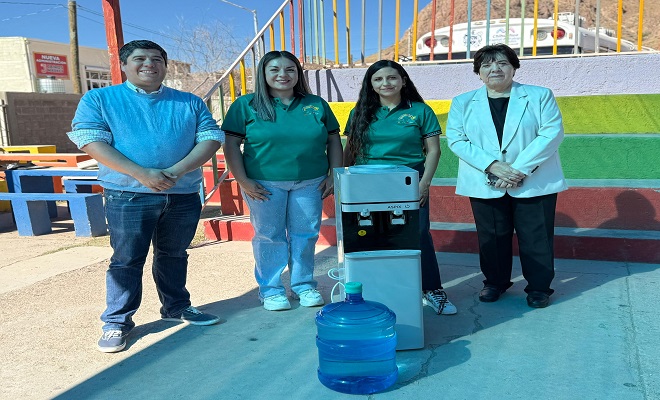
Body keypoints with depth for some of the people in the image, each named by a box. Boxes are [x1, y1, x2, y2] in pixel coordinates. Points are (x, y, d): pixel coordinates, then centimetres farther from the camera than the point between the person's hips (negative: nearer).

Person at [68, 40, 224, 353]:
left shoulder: (190, 103, 11)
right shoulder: (99, 99, 4)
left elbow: (211, 138, 1)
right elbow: (90, 141, -8)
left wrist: (177, 170, -15)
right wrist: (142, 173, -19)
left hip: (184, 195, 3)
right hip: (128, 196, -3)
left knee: (174, 255, 15)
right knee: (127, 260, 1)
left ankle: (176, 306, 31)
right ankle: (117, 321, 15)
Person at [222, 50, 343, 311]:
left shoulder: (316, 104, 8)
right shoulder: (246, 105, 0)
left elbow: (333, 140, 12)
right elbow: (231, 144, -3)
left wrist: (333, 174, 3)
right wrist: (243, 181, -10)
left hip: (310, 183, 2)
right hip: (264, 184, -2)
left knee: (306, 235, 8)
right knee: (269, 236, 6)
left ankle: (303, 284, 27)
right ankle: (271, 290, 21)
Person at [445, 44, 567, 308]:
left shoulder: (540, 96, 5)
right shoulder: (463, 103, 7)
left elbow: (552, 133, -5)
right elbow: (456, 139, -4)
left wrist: (520, 169, -16)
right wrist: (492, 166, -17)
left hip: (534, 183, -1)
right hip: (485, 185, 1)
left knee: (536, 237, 4)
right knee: (491, 237, 9)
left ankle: (539, 286, 19)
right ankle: (495, 282, 26)